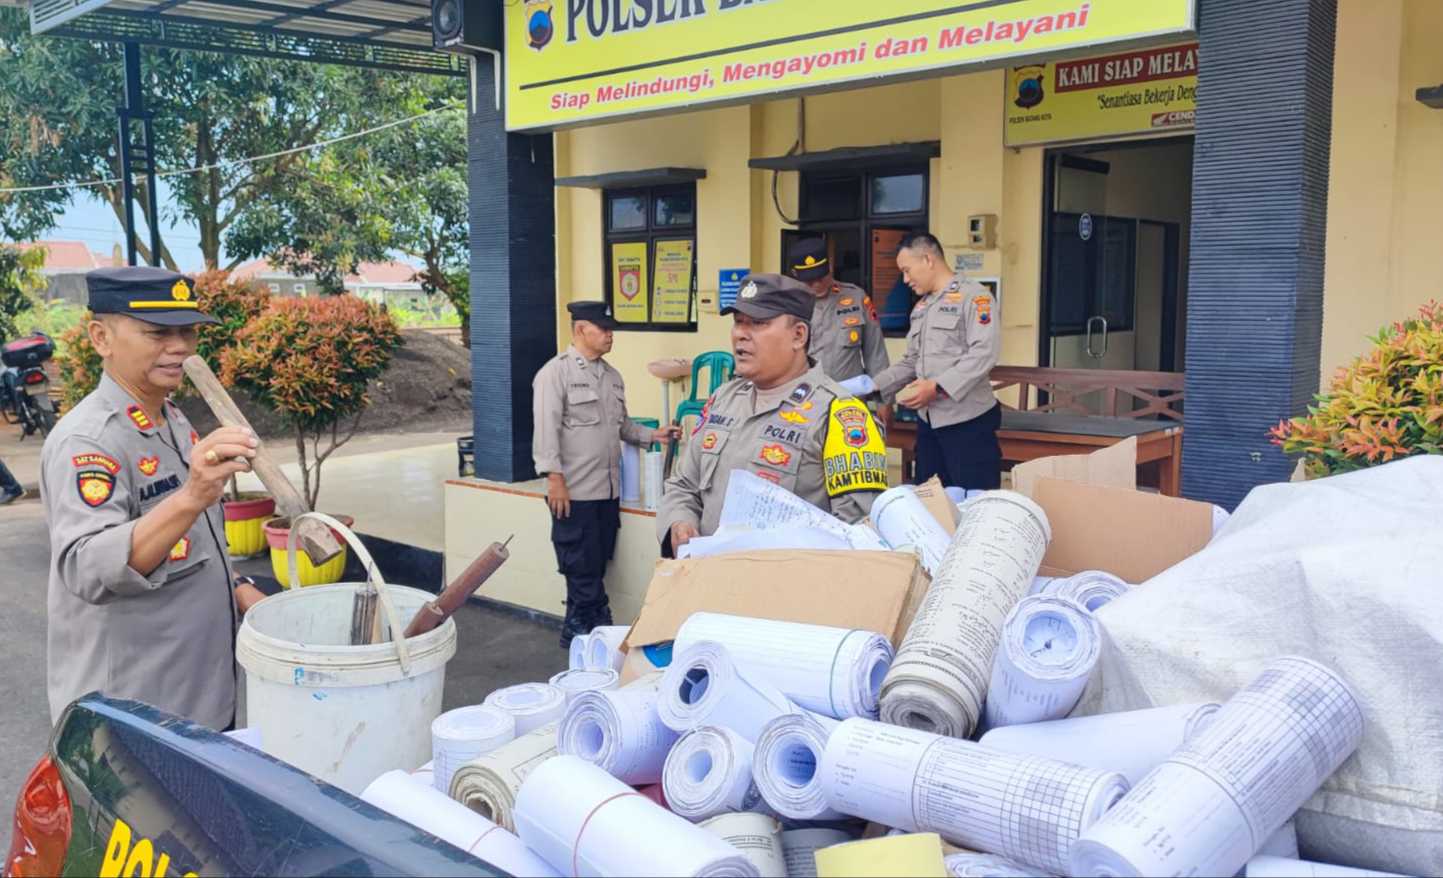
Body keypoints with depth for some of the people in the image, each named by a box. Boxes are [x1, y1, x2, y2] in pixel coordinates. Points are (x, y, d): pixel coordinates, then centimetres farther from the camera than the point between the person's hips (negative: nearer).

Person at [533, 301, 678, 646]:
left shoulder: (611, 375, 14)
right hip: (574, 492, -8)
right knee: (582, 568, 1)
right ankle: (595, 622, 11)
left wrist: (653, 435, 9)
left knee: (596, 567, 13)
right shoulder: (556, 372, -9)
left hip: (608, 490, 8)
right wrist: (555, 478, -19)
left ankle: (580, 629, 23)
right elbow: (547, 429, -15)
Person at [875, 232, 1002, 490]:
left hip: (967, 420, -8)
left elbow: (983, 355, -19)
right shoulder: (920, 308, 17)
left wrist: (937, 386, -23)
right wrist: (874, 386, 7)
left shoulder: (974, 296, -8)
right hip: (928, 420, 8)